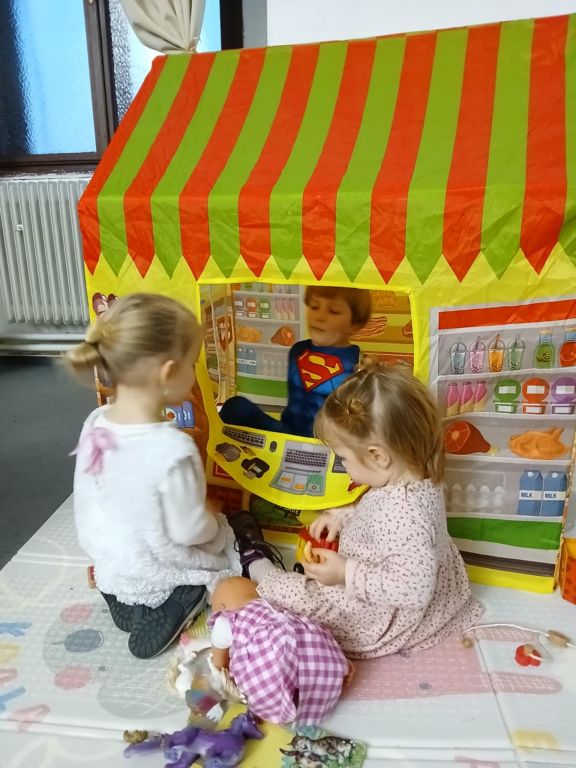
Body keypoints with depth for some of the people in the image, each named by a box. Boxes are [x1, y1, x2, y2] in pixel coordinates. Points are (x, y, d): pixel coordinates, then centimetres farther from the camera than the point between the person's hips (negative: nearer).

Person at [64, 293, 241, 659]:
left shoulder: (95, 425, -14)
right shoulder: (173, 449, -37)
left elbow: (87, 501, 0)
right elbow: (190, 531, -25)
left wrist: (108, 554, 17)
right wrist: (215, 521, -2)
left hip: (110, 567, 7)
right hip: (156, 576, -6)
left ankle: (124, 601, 14)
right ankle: (166, 611, 1)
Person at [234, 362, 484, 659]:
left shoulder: (402, 513, -40)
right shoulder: (417, 478, -10)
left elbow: (413, 589, -37)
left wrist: (346, 575, -31)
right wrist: (341, 516, 0)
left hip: (386, 621, -9)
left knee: (290, 592, 3)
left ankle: (257, 566, 31)